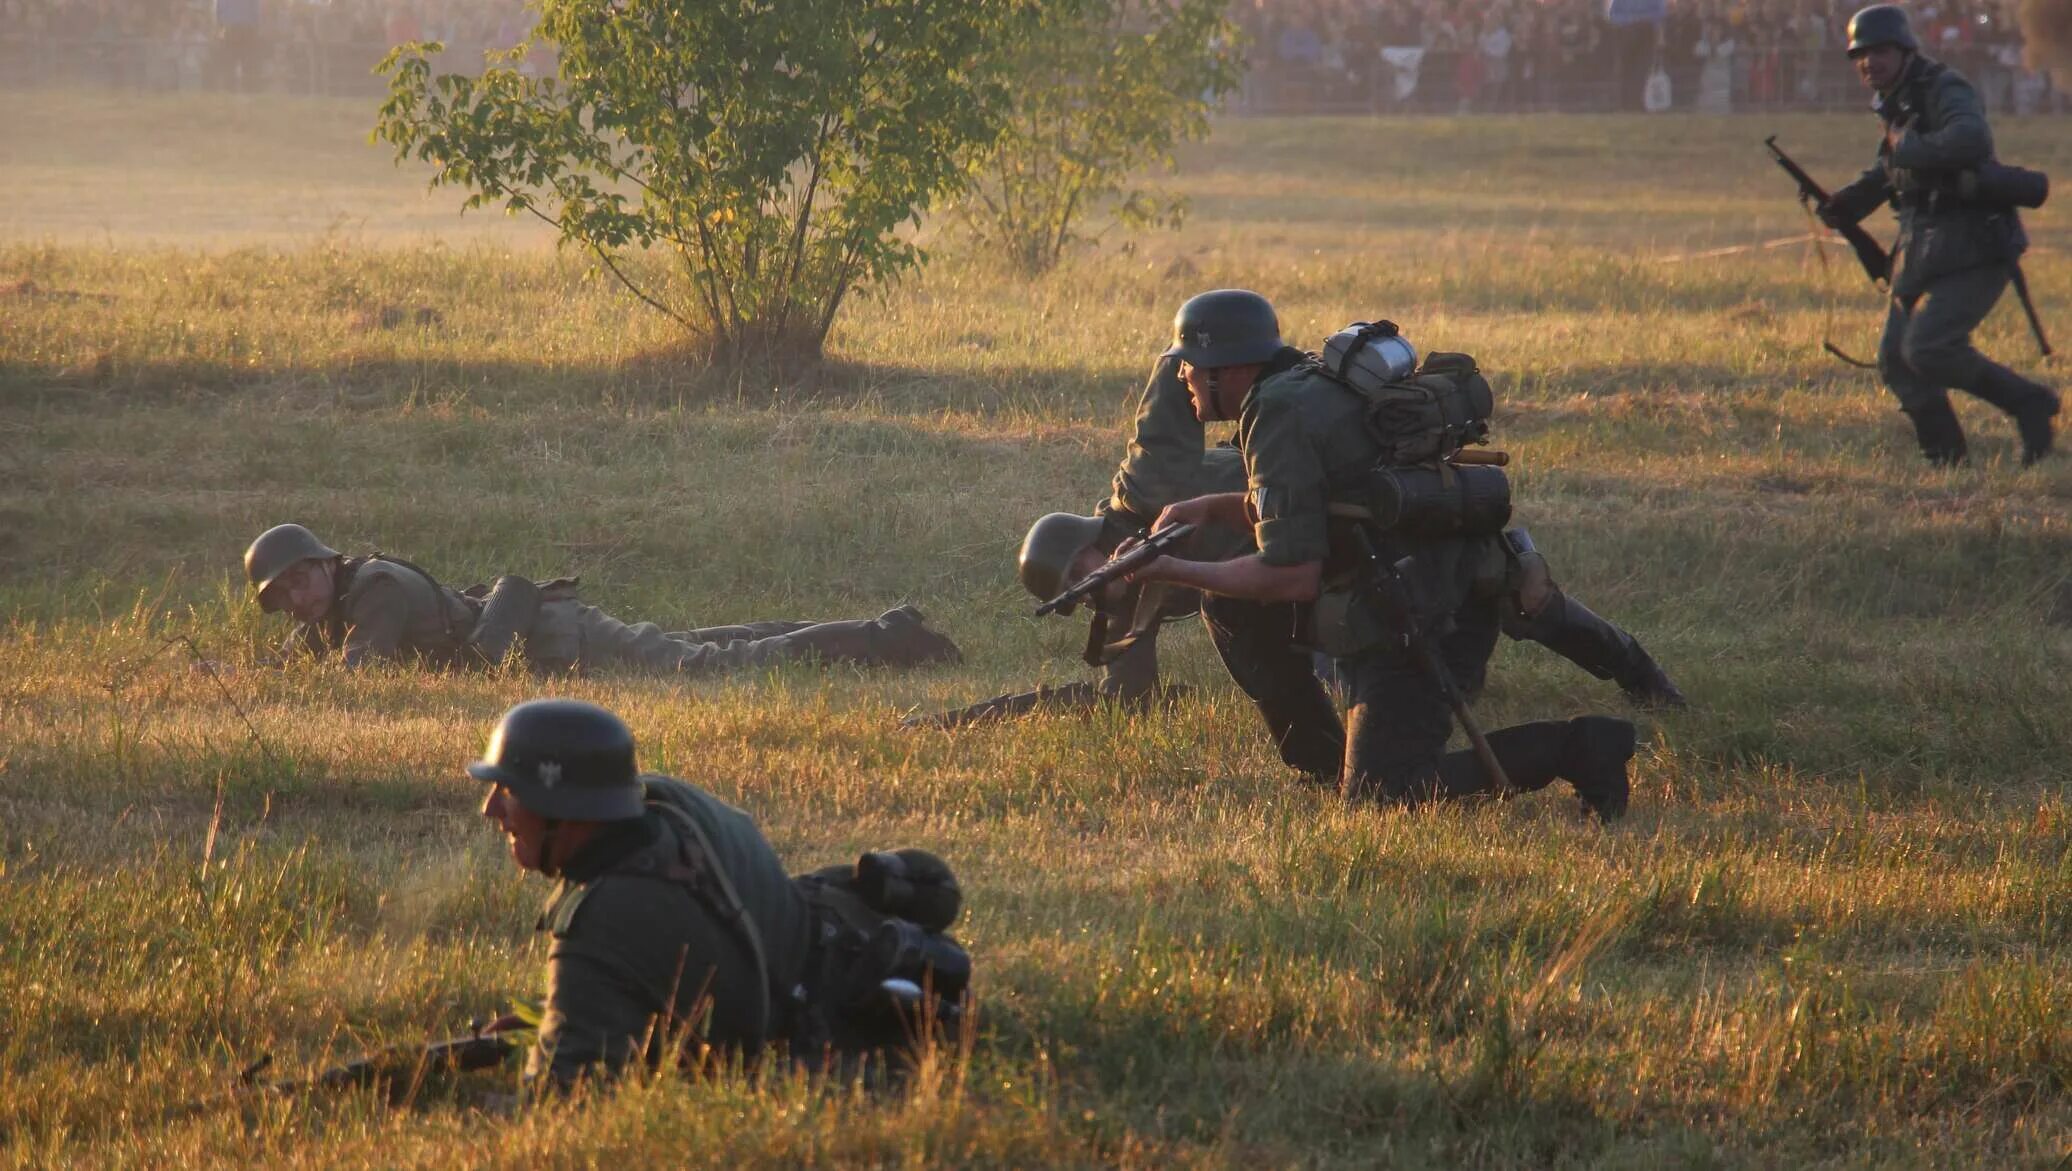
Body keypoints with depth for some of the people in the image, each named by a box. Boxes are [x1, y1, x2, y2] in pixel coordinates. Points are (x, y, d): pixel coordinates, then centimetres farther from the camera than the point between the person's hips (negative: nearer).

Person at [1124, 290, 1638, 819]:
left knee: (1379, 793, -13)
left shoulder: (1281, 416, -17)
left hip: (1427, 621, -10)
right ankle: (1323, 765, 17)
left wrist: (1174, 571, -10)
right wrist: (1211, 508, 13)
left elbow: (1292, 576, -21)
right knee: (1231, 606, 14)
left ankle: (1572, 749, -10)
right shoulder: (1304, 388, 13)